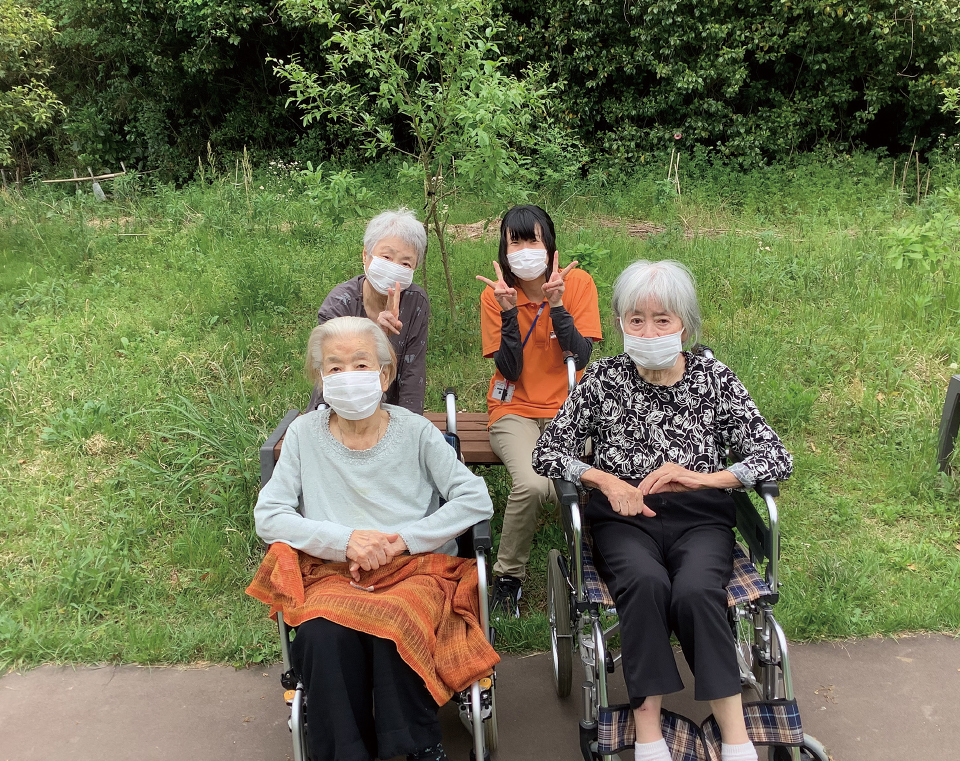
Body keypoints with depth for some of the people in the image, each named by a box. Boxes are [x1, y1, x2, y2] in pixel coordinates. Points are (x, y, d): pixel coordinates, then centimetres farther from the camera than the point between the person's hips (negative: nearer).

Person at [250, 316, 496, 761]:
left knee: (394, 627, -33)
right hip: (333, 572, 1)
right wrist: (345, 540, -12)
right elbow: (267, 516, 1)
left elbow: (476, 499, -2)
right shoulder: (304, 434, 7)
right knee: (324, 633, -32)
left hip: (416, 569, -1)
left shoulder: (415, 431, 4)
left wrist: (402, 540, -12)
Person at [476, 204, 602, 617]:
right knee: (531, 484, -31)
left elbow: (581, 357, -10)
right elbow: (510, 370, -9)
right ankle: (508, 576, -5)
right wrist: (510, 310, -20)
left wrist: (555, 303, -20)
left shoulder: (578, 282, -2)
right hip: (516, 411, -1)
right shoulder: (495, 295, -3)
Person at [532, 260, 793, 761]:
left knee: (695, 592, -31)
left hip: (699, 519, 0)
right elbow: (546, 452, 3)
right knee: (646, 583, -32)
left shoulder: (714, 380, 5)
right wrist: (607, 480, -13)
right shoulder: (604, 379, 5)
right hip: (624, 518, 0)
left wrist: (701, 477, -15)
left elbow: (777, 459, 0)